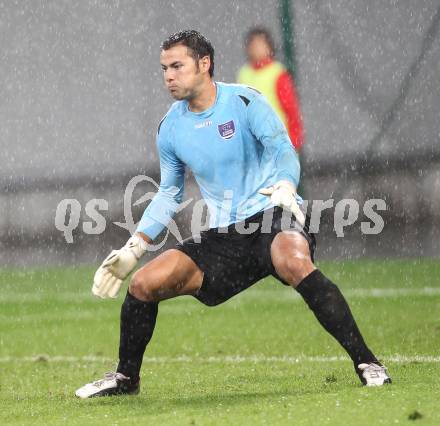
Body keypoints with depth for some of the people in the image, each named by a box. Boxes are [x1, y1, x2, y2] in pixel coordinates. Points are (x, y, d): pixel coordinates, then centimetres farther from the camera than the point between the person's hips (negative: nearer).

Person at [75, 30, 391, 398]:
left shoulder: (244, 102, -6)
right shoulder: (170, 129, 9)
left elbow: (284, 153, -15)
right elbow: (169, 195, 21)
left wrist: (285, 188, -38)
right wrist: (133, 249, 14)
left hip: (272, 216, -5)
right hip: (221, 236, 5)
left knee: (293, 262, -39)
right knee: (143, 283, -7)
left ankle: (365, 362, -34)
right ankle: (126, 377, 16)